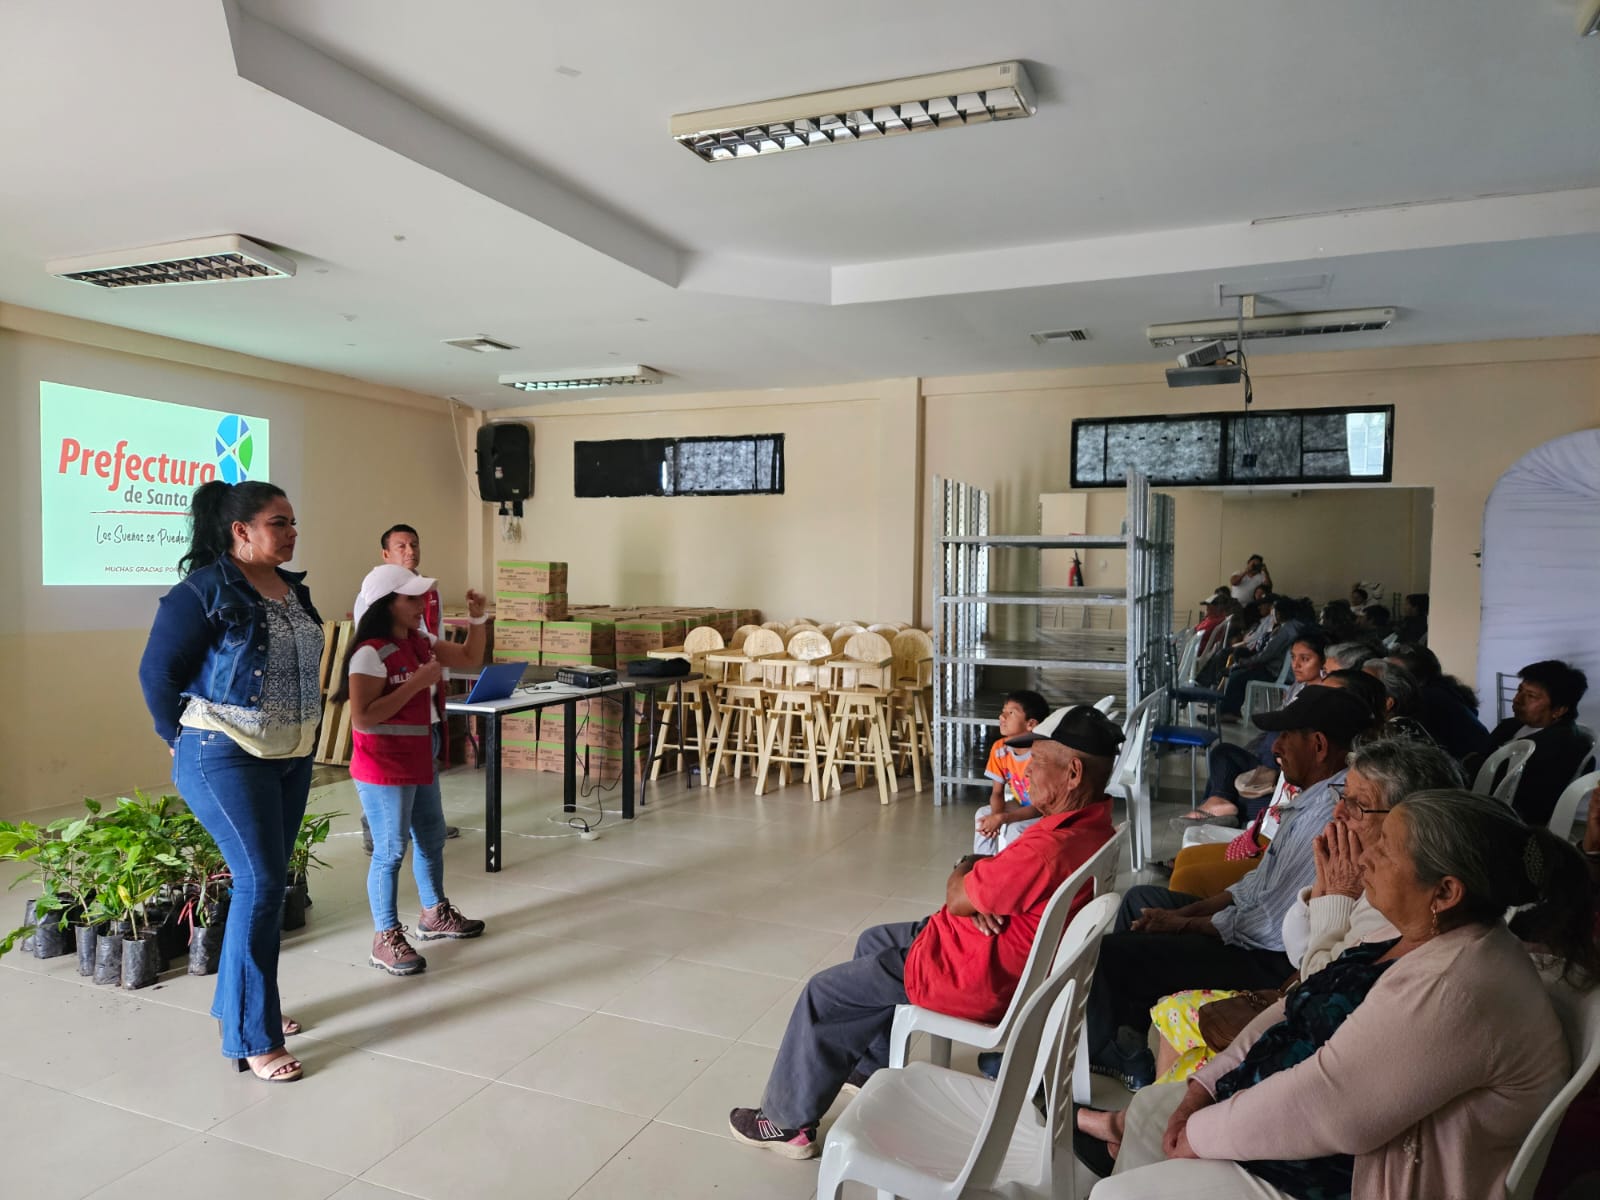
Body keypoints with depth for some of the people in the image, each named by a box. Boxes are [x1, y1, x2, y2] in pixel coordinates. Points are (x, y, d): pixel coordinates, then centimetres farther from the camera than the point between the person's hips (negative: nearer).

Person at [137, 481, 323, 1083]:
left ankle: (244, 1000, 31)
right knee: (261, 882, -8)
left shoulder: (293, 588, 8)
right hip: (227, 758, -7)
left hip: (291, 757, 7)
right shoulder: (204, 590, -14)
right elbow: (157, 671, -10)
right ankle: (252, 1039, 3)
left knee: (267, 880, 14)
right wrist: (182, 740, -2)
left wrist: (303, 732, 14)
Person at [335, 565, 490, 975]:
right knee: (391, 851, -1)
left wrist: (477, 618, 2)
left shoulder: (421, 643, 5)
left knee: (432, 837, 20)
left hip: (420, 760, 9)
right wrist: (417, 682, -26)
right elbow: (362, 717, -26)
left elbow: (470, 658, 17)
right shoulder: (370, 653, -21)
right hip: (383, 768, -9)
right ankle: (385, 939, 12)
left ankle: (434, 914, 38)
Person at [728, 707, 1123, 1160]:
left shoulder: (1048, 849, -36)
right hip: (1000, 952, 10)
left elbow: (957, 897, -23)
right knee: (874, 942, 27)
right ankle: (870, 1070, 40)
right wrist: (976, 895, -14)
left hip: (971, 977, -10)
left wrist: (963, 874, -1)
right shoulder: (1094, 823, -4)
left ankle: (788, 1121, 21)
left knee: (823, 994, 4)